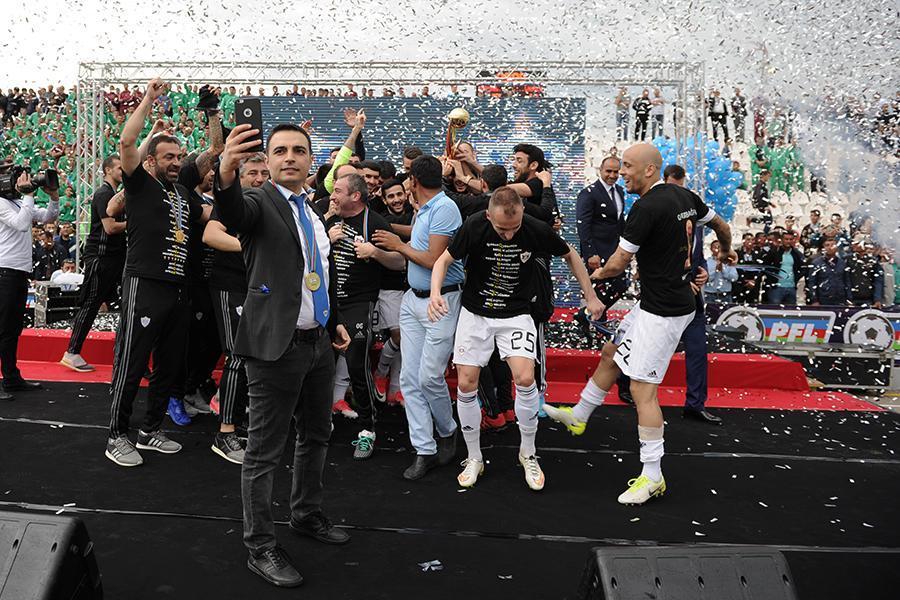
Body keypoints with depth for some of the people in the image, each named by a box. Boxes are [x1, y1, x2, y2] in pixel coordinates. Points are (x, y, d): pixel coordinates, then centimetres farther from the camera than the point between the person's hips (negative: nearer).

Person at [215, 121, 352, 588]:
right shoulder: (260, 203, -8)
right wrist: (226, 173, -53)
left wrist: (335, 322, 20)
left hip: (318, 343, 8)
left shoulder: (314, 210, 14)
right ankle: (260, 548, 16)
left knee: (316, 435, 20)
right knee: (265, 451, 3)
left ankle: (307, 515, 40)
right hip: (277, 345, -8)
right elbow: (234, 213, -33)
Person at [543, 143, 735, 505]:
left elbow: (618, 263, -16)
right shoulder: (685, 196, 7)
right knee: (611, 354, 21)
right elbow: (721, 225, 22)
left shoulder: (646, 207, -21)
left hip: (662, 311, -10)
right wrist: (726, 251, 44)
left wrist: (597, 275, 6)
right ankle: (577, 417, 37)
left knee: (642, 388, -5)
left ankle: (652, 476, 4)